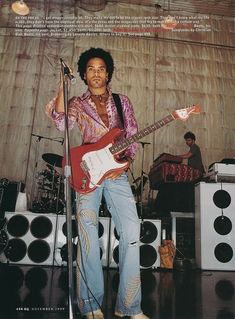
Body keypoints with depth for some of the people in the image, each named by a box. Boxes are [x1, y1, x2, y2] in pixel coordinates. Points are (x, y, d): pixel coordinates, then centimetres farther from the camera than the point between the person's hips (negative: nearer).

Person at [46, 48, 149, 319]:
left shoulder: (122, 101, 15)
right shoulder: (77, 104, 10)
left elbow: (133, 138, 12)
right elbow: (62, 123, -12)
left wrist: (126, 162, -5)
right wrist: (63, 86, -11)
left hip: (117, 172, 1)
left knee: (131, 232, -12)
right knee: (88, 231, -12)